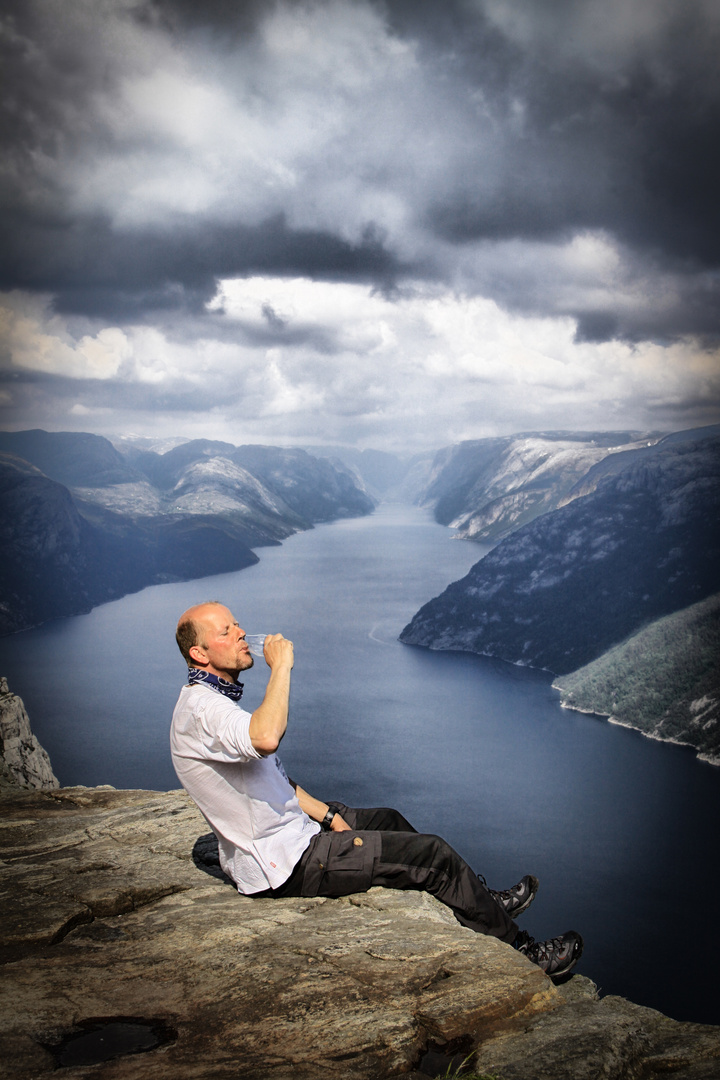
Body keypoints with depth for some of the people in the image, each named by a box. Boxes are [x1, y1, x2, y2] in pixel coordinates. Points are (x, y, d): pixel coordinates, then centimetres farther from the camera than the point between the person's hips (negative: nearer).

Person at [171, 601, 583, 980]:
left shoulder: (216, 700, 9)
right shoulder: (200, 708, -24)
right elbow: (265, 739, -45)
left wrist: (328, 814, 10)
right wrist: (281, 666, -32)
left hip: (290, 828, 11)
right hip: (282, 865, -11)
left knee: (385, 819, 25)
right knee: (434, 855, -7)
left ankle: (482, 900, 38)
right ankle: (522, 951, 10)